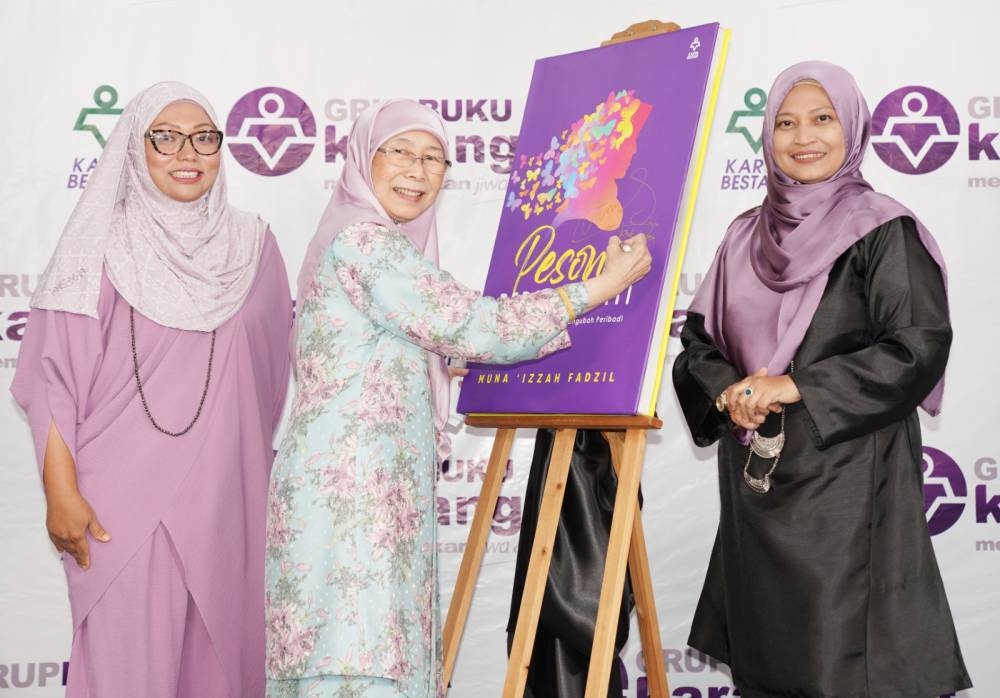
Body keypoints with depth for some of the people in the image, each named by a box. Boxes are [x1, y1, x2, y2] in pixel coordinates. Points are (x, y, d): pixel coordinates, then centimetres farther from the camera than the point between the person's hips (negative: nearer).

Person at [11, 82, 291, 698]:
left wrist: (262, 475, 13)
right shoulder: (102, 245, -1)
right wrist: (61, 491, -11)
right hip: (123, 498, -3)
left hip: (226, 494, 3)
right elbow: (54, 377, -4)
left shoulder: (252, 245, 8)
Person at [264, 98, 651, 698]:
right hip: (350, 491, -10)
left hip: (374, 491, 10)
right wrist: (601, 287, -9)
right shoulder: (363, 241, -11)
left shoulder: (379, 245, 20)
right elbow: (469, 327, -14)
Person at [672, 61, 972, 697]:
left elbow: (919, 349, -14)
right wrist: (729, 391, -9)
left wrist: (797, 387, -17)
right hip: (754, 478, 6)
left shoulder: (885, 231, -5)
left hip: (847, 474, -5)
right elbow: (700, 336, 12)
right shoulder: (747, 235, 12)